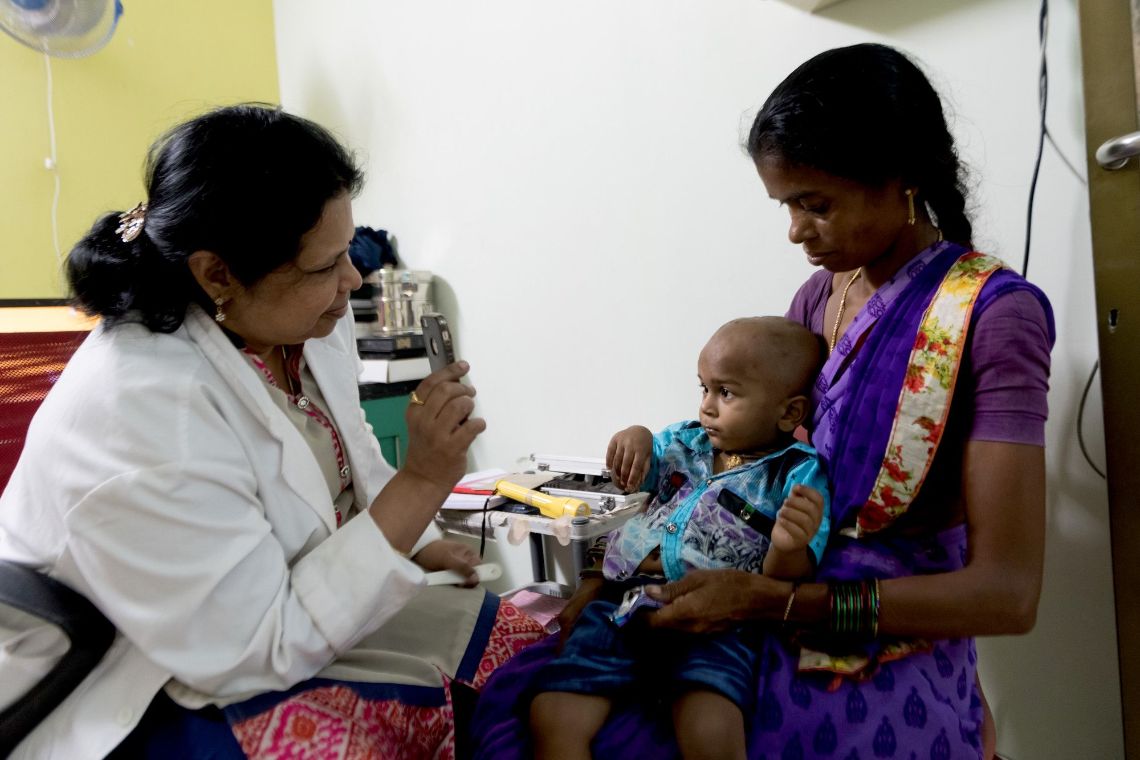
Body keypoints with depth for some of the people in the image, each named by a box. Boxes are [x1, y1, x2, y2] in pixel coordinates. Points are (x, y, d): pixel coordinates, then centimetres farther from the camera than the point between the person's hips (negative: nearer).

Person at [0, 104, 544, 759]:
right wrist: (423, 482, -32)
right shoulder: (144, 413, -32)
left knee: (523, 641, -3)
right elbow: (261, 653, -28)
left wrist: (416, 544, 2)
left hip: (295, 598, 7)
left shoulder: (305, 322, -8)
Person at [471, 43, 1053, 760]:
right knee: (522, 694, -9)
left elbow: (1008, 594, -17)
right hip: (772, 643, 5)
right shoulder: (821, 296, 5)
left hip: (883, 684, -5)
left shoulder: (992, 311, -13)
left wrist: (772, 598, -22)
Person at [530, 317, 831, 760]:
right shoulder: (686, 440, 14)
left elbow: (781, 584, -4)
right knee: (552, 718, -15)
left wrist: (790, 547, -28)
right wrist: (635, 436, 4)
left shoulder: (799, 477, 0)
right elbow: (629, 475, 28)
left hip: (713, 625, -4)